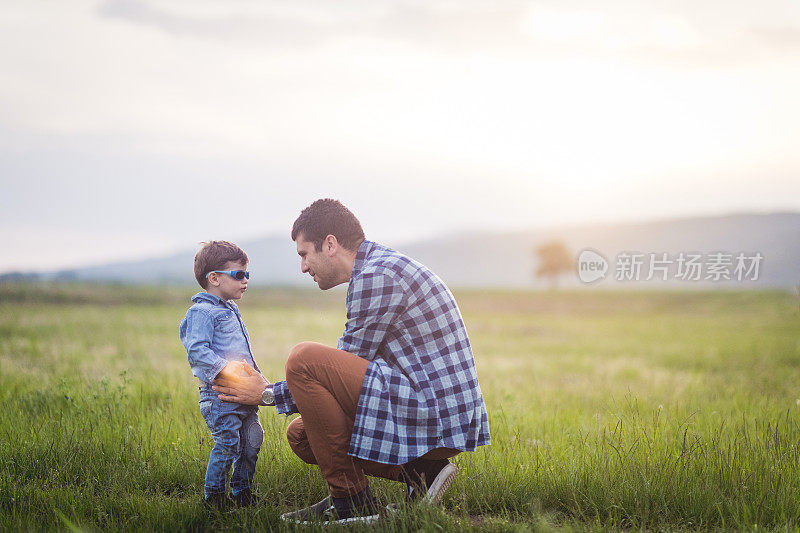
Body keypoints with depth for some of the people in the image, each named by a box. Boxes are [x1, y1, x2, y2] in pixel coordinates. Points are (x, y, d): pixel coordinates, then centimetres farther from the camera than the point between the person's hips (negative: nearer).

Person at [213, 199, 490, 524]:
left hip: (434, 417, -11)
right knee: (301, 435, 15)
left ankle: (351, 500, -11)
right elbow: (346, 374, 24)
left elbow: (341, 372, -10)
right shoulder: (382, 269, 19)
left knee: (303, 360, -16)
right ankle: (418, 470, 6)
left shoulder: (377, 276, -14)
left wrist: (268, 394, 0)